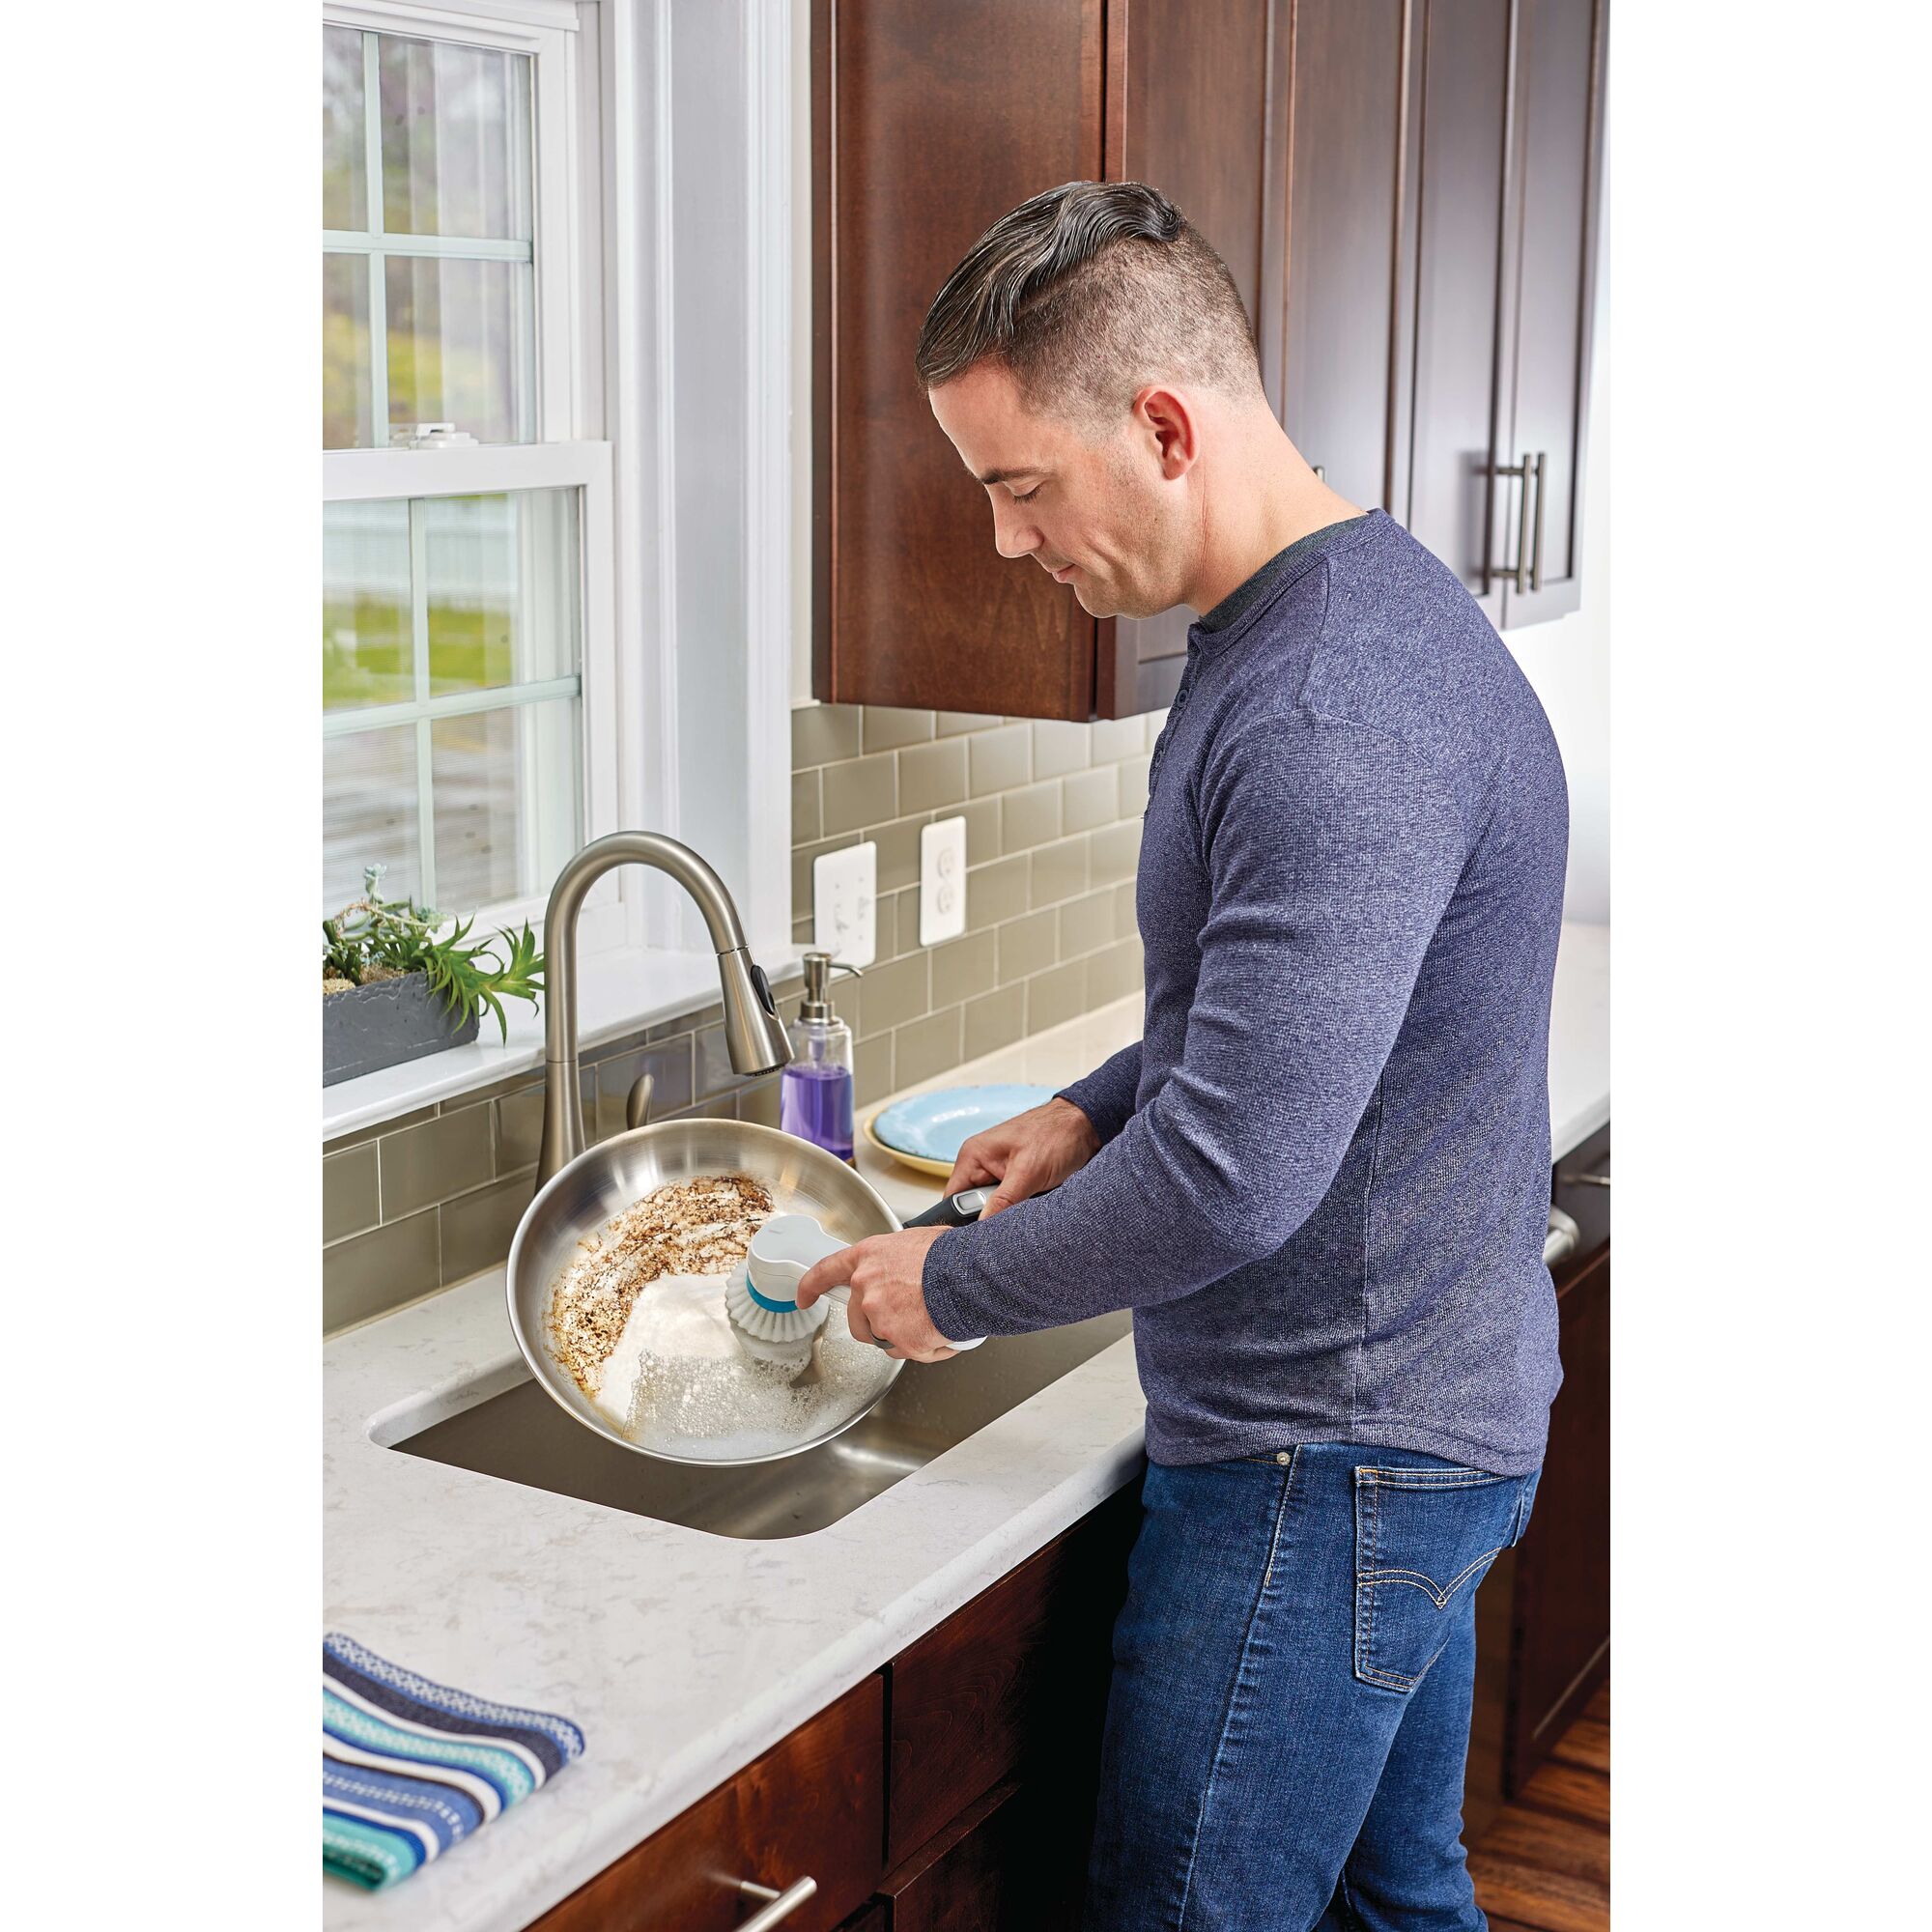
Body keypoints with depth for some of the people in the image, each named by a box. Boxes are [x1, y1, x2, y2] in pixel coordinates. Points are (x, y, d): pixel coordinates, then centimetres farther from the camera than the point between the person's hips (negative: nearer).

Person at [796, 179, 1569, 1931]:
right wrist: (1106, 1105, 9)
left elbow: (1234, 1180, -29)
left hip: (1328, 1465, -10)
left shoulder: (1332, 711, -27)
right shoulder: (1347, 611, 8)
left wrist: (956, 1284, -14)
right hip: (1425, 1418, 10)